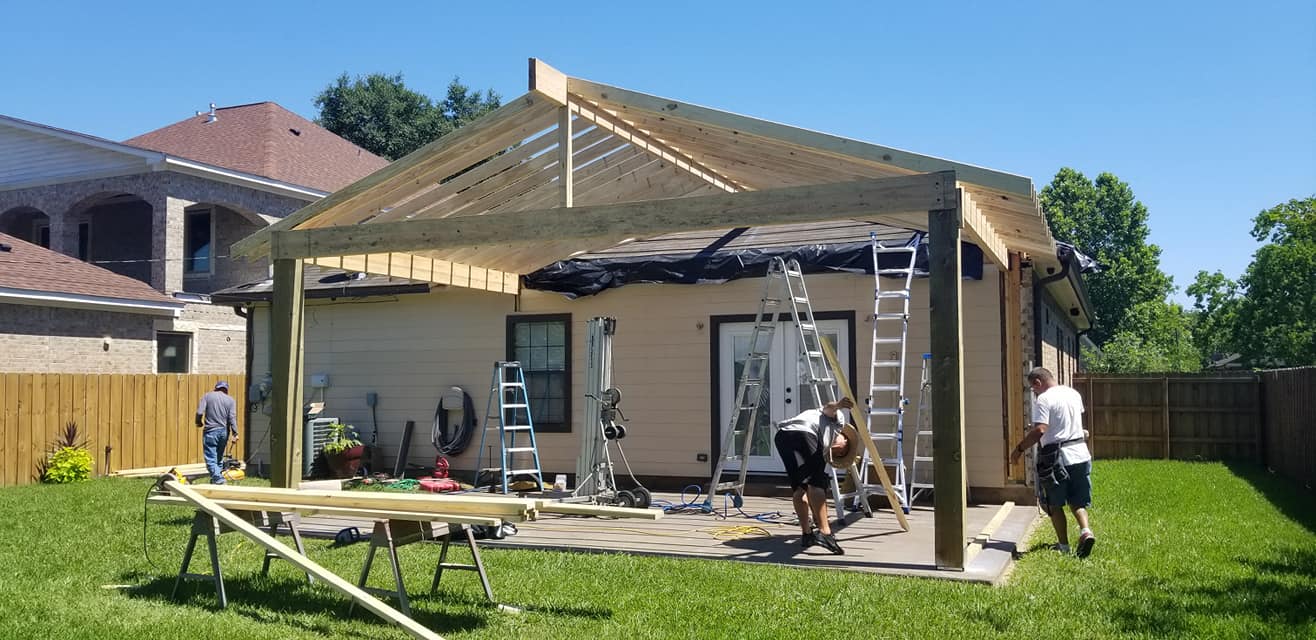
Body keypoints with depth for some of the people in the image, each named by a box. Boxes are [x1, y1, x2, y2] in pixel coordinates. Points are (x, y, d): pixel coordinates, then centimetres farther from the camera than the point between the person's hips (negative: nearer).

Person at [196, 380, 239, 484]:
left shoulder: (207, 396, 3)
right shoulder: (231, 400, 6)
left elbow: (199, 412, -7)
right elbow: (232, 417, -5)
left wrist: (199, 422, 12)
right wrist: (235, 433, -8)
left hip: (211, 431, -3)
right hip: (224, 431, 3)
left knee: (210, 458, -4)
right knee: (219, 458, 17)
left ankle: (218, 479, -18)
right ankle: (216, 479, 21)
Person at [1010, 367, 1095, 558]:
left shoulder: (1043, 400, -14)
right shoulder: (1074, 394, 10)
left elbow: (1039, 430, -23)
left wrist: (1019, 449, -16)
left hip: (1056, 458, -6)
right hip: (1080, 454, 6)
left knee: (1055, 505, 8)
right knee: (1077, 501, 14)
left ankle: (1064, 545, 12)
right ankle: (1086, 531, -10)